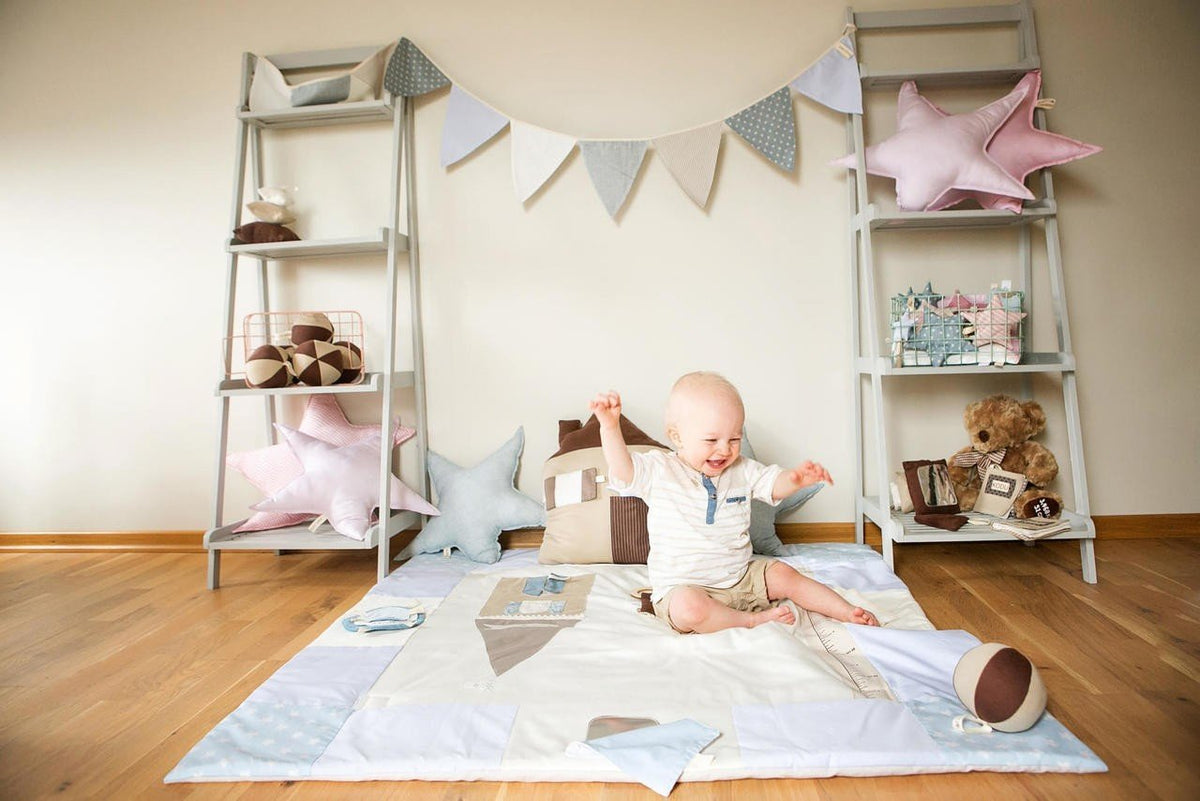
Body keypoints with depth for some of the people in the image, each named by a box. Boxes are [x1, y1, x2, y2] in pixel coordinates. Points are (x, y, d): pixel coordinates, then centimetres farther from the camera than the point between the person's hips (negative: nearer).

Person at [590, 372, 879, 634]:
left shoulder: (742, 470, 3)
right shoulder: (660, 471, -12)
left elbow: (774, 483, -2)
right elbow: (624, 471, -24)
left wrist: (796, 478, -27)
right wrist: (610, 426, -38)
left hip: (741, 577, 5)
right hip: (684, 588, -5)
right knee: (689, 608, -35)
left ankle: (849, 612, 10)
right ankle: (751, 619, -18)